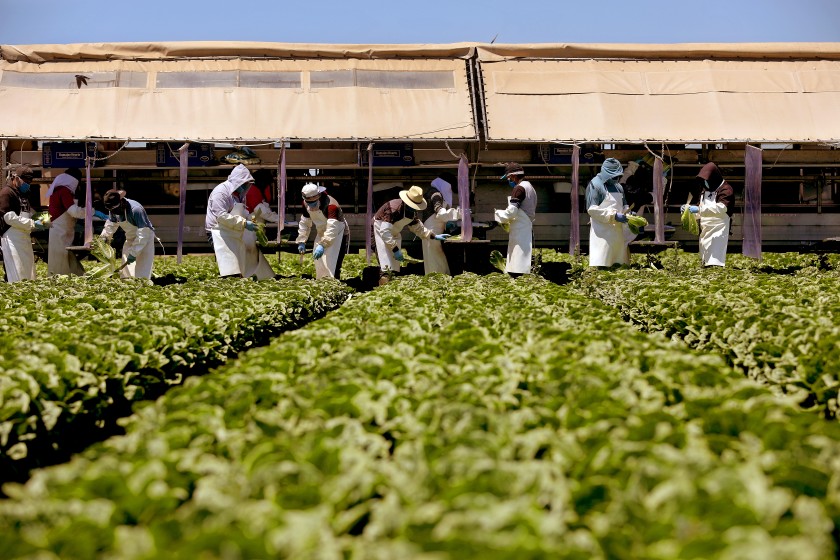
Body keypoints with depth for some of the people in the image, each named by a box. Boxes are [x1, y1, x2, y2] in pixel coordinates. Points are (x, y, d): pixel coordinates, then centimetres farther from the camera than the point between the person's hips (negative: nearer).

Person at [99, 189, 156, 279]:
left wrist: (134, 253, -31)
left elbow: (143, 234, -32)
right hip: (130, 238, 7)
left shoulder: (136, 209, -34)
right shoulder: (114, 210, -13)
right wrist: (104, 236, -9)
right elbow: (110, 224, 7)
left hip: (145, 237, -7)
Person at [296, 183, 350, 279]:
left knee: (332, 266, -17)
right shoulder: (306, 204, -8)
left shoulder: (331, 205, -32)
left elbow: (332, 228, -39)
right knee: (319, 264, 9)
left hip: (337, 234, -7)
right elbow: (304, 223, 3)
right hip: (321, 234, 7)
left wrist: (322, 245, -47)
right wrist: (301, 241, -4)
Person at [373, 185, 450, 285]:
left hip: (394, 233, 9)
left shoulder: (412, 212, -7)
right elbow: (385, 232, -37)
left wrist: (434, 236, 2)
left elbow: (417, 227, 11)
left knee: (395, 259, 5)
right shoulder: (394, 208, -35)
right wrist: (395, 249, -38)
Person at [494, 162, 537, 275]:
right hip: (528, 230, 10)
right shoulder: (530, 188, 20)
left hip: (519, 232, -10)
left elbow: (512, 211, -18)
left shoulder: (519, 188, -11)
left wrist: (499, 215, 0)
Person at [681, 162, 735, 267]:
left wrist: (699, 209, -28)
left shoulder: (725, 189, -8)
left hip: (718, 229, -9)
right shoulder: (705, 189, 20)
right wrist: (688, 208, 7)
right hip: (705, 230, 9)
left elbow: (721, 208, -22)